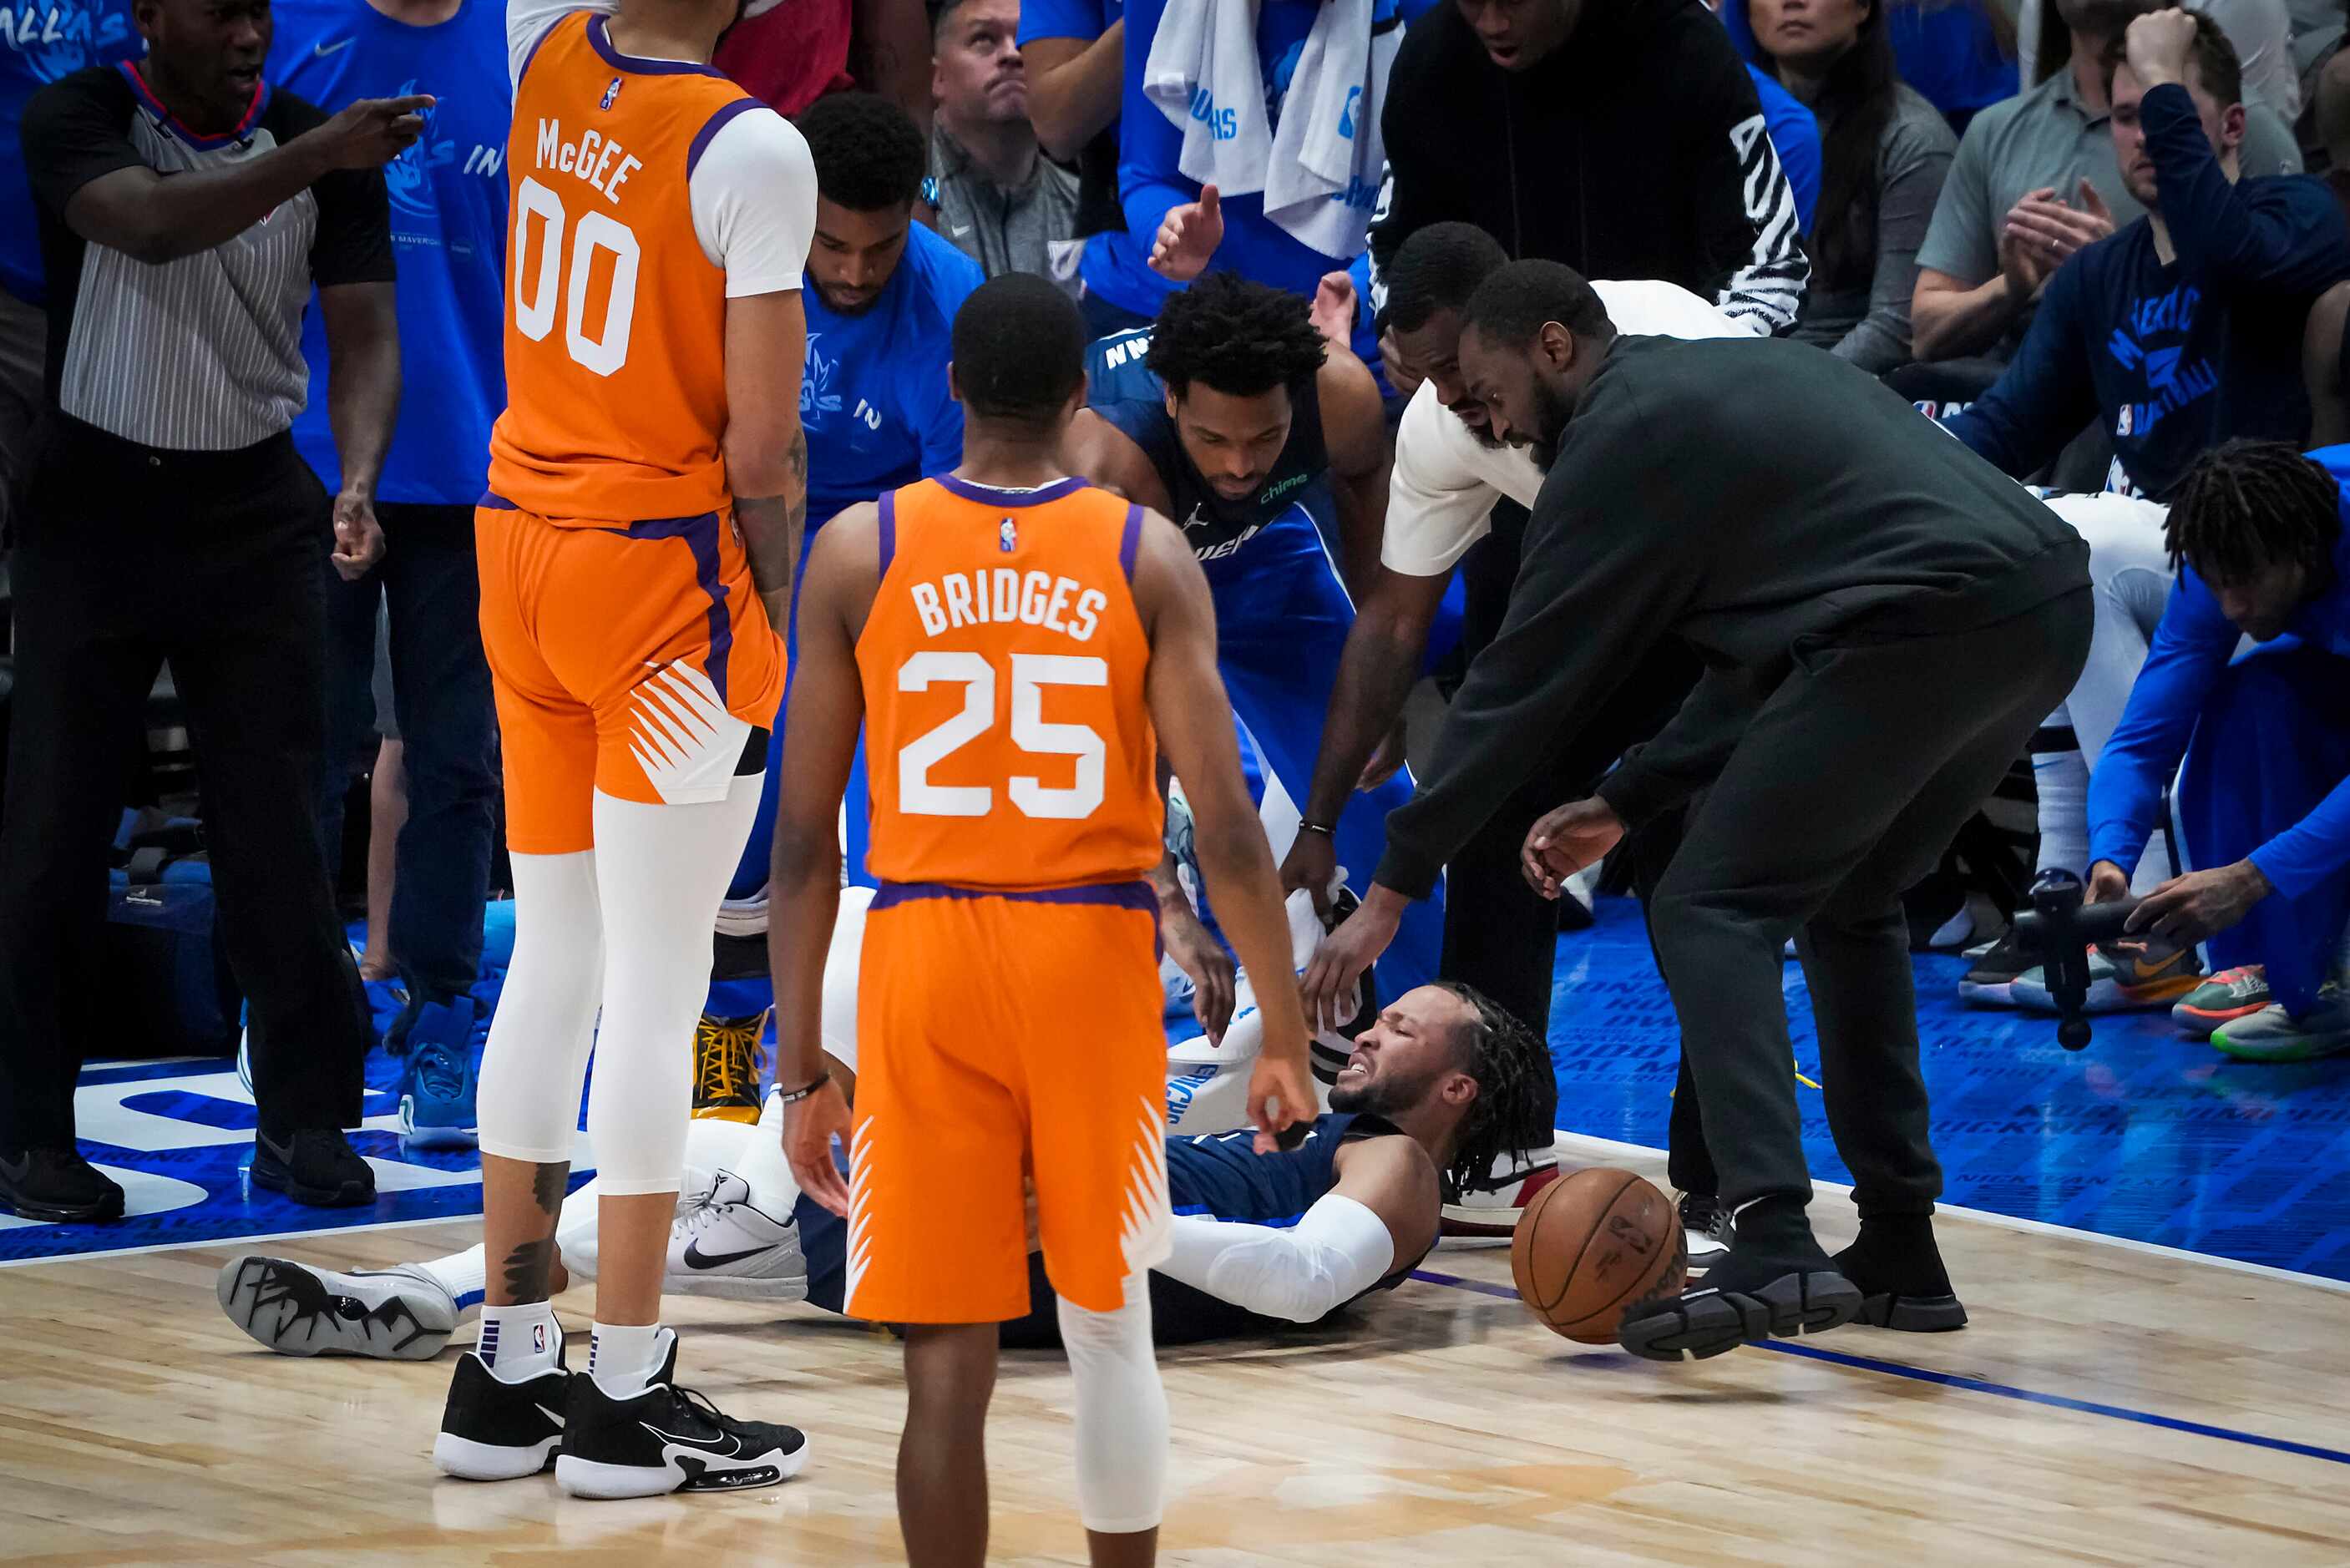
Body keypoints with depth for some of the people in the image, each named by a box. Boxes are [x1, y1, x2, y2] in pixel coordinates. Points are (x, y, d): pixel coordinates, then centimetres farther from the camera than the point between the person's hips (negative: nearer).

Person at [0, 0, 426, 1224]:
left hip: (254, 514, 2)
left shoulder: (322, 146, -1)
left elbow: (362, 333, -6)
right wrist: (310, 159, -44)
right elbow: (152, 225, -30)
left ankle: (303, 1121, 9)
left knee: (276, 823, 0)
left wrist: (357, 479, -24)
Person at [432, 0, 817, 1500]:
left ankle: (510, 1373, 18)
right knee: (659, 992, 0)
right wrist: (773, 636, -5)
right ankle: (629, 1400, 4)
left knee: (553, 966, 14)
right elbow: (764, 448, -15)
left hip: (523, 547, 7)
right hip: (667, 578, -7)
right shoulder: (752, 151, -18)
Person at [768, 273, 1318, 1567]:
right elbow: (1224, 823, -5)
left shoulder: (858, 552, 0)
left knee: (947, 1361, 1)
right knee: (1110, 1335, 14)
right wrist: (1283, 1035, 4)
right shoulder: (1147, 557, -1)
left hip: (924, 959, 0)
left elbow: (805, 838, 1)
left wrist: (801, 1067, 6)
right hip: (1091, 956, 0)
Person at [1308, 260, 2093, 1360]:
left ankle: (1774, 1249, -16)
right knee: (1847, 901, 25)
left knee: (1711, 910, -1)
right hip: (2050, 608, 9)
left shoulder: (1621, 435, 3)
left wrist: (1393, 891, 8)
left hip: (1923, 626, -9)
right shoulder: (1734, 375, 28)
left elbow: (1523, 678, 4)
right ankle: (1899, 1257, 24)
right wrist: (1626, 802, 29)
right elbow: (1761, 662, 31)